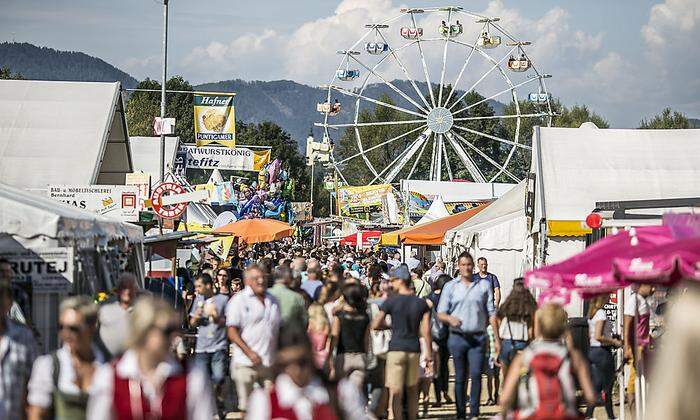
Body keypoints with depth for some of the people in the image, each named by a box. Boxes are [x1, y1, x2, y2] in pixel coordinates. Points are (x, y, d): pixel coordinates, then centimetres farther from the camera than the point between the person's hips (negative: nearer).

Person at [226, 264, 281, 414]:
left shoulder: (272, 301, 14)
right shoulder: (239, 300, -3)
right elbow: (232, 332, -9)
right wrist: (250, 353, -17)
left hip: (269, 363, 5)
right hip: (246, 363, -5)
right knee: (246, 407, -1)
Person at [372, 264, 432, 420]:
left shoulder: (391, 301, -5)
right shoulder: (421, 303, 5)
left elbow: (375, 325, -5)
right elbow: (426, 332, 2)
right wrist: (429, 355, 5)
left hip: (396, 348, -4)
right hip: (414, 349, 4)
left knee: (395, 392, -5)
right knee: (412, 390, 17)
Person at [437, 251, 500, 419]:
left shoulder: (484, 285, 9)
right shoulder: (450, 287, 8)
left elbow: (491, 313, 9)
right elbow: (440, 313, 5)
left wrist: (496, 339, 4)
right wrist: (450, 318, -18)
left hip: (478, 337, 0)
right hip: (457, 337, 1)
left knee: (476, 374, -12)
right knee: (460, 378, 4)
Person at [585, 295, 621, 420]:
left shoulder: (591, 314, 11)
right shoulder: (601, 313, -15)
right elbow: (598, 336, -22)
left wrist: (611, 340, 16)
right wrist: (614, 341, -12)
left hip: (592, 352, 8)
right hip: (603, 352, -8)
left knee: (596, 386, 10)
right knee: (607, 387, 2)